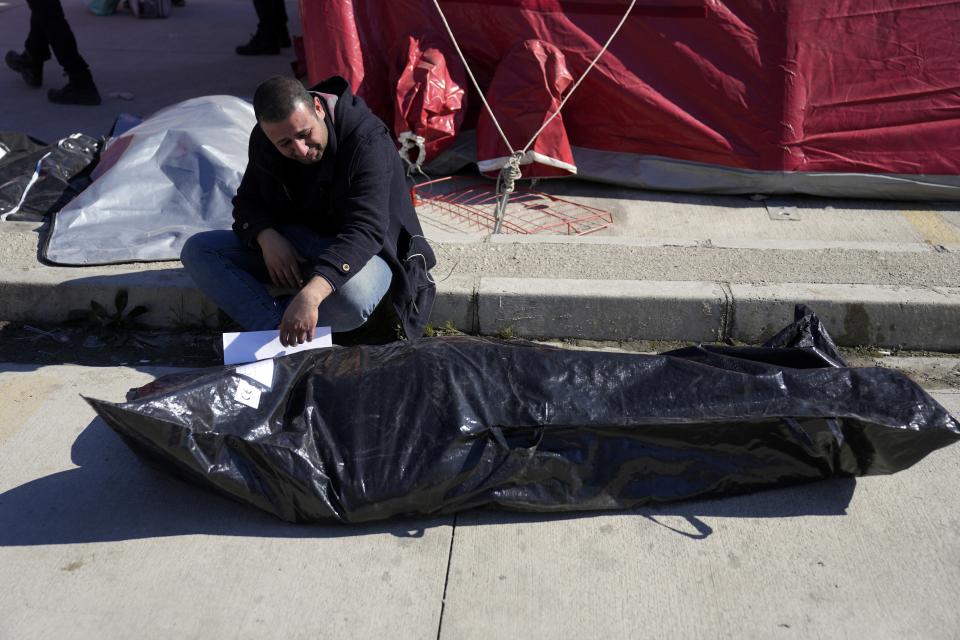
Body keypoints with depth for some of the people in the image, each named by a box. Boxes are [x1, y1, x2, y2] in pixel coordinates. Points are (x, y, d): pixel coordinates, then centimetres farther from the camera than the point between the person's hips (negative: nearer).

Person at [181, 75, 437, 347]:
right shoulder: (263, 140, -7)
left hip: (358, 251, -5)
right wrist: (266, 237, -20)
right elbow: (248, 201, 6)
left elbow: (364, 231, -37)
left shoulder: (367, 142, -26)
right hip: (288, 246, 6)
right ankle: (278, 332, -27)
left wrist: (311, 294, -52)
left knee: (353, 297, -42)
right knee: (197, 249, -11)